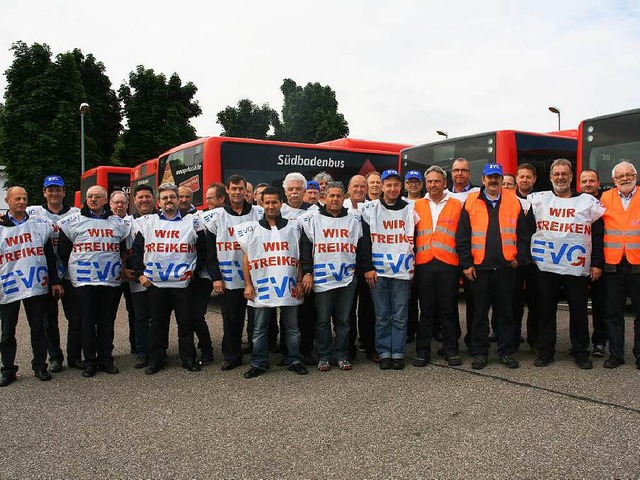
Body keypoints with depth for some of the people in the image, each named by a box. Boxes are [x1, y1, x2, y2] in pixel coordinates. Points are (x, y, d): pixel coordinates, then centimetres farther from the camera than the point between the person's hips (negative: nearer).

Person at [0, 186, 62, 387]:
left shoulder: (39, 223, 6)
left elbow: (49, 255, 8)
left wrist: (55, 281, 6)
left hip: (36, 285, 0)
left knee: (38, 329, 8)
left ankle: (40, 366, 19)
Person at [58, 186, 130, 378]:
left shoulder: (118, 222, 9)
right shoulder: (73, 221, 4)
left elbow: (125, 249, 19)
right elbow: (62, 250, 7)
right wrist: (71, 271, 7)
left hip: (111, 281, 2)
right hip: (84, 281, -1)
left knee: (107, 322, 7)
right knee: (87, 322, 3)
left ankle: (106, 359, 16)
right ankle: (90, 362, 12)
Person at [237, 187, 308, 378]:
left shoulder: (293, 226, 8)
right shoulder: (252, 228, 6)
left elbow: (299, 257, 8)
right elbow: (246, 258, 6)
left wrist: (300, 282, 2)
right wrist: (248, 285, -1)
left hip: (289, 286, 1)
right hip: (262, 287, 0)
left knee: (292, 327, 9)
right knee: (260, 329, 7)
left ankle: (294, 360, 21)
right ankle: (259, 363, 18)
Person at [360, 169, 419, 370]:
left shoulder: (410, 209, 7)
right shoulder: (370, 209, 4)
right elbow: (364, 240, 3)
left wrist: (414, 265, 6)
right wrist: (368, 267, -3)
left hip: (402, 270, 1)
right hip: (378, 270, 0)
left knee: (400, 316, 3)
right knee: (381, 316, 4)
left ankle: (398, 353, 13)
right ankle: (384, 353, 13)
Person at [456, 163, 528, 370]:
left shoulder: (514, 202, 7)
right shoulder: (471, 202, 3)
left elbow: (522, 234, 10)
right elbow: (462, 236, 1)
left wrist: (519, 258, 1)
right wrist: (466, 264, -3)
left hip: (506, 267, 1)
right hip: (479, 267, -1)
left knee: (505, 312, 8)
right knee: (479, 312, 6)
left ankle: (507, 352, 20)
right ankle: (479, 353, 16)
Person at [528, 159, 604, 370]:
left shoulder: (588, 202, 5)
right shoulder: (538, 200, 6)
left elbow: (597, 236, 6)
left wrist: (597, 263, 1)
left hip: (577, 268, 0)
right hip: (545, 267, 1)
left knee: (579, 312, 7)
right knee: (545, 311, 7)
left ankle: (581, 352, 21)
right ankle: (545, 351, 18)